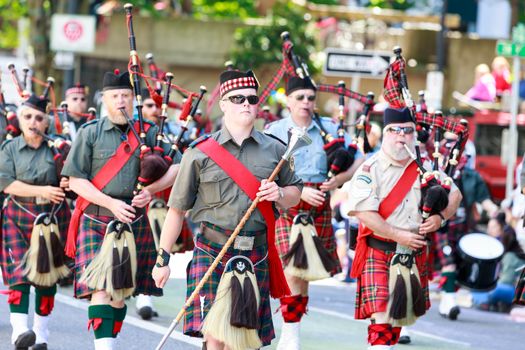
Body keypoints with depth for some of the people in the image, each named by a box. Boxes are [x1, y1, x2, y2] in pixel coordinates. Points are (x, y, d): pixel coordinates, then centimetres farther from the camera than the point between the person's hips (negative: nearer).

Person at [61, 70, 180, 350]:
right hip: (96, 222, -3)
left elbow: (178, 167, 7)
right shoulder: (90, 134, 2)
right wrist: (111, 203, -14)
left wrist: (151, 190, -10)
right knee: (100, 288, -16)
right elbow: (75, 180, -2)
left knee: (120, 292, 10)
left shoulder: (148, 134, 8)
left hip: (134, 223, 3)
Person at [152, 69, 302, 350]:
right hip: (212, 252, -3)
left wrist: (280, 194, -3)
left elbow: (296, 193, 22)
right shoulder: (200, 153, 1)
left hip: (256, 254, 3)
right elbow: (177, 209, 5)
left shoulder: (274, 150, 9)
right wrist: (163, 259, 5)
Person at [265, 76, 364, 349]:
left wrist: (339, 180, -9)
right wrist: (300, 191, -19)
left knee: (305, 273, 6)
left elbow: (360, 160, 9)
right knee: (291, 270, -15)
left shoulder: (329, 128, 8)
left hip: (319, 209, 3)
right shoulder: (275, 131, 0)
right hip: (286, 207, -3)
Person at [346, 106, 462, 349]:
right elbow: (364, 213, -17)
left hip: (415, 255, 5)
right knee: (381, 315, -15)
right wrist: (399, 236, -20)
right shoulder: (371, 170, -9)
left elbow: (454, 194, 13)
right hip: (379, 254, -5)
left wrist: (440, 217, -7)